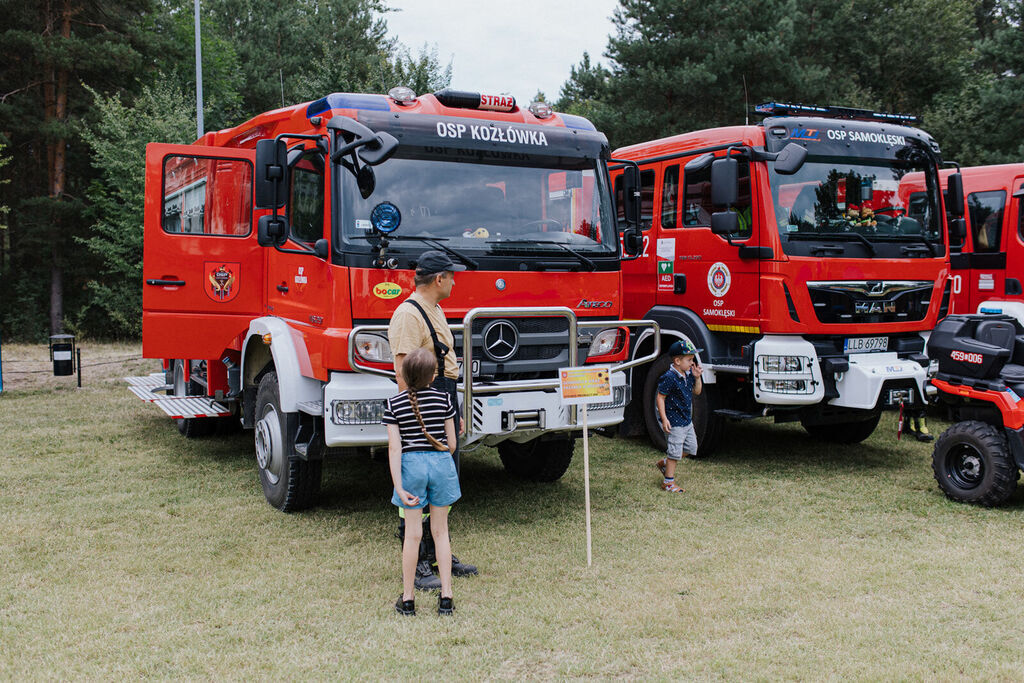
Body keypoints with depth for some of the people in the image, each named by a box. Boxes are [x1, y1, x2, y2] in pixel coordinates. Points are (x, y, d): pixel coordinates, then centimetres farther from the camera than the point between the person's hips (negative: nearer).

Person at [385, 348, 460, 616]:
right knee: (440, 531, 13)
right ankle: (446, 596, 15)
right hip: (441, 463, 1)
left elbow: (394, 448, -9)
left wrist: (399, 487, -9)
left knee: (413, 534, 7)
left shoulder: (394, 403, -4)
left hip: (411, 464, -1)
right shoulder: (443, 399, -2)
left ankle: (408, 599, 16)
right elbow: (452, 443, 2)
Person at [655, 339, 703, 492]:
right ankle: (668, 482, 10)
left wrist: (697, 377, -2)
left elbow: (697, 392, 15)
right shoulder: (669, 377, -20)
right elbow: (660, 398, -18)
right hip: (675, 422, -9)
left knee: (691, 448, 17)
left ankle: (665, 462, 34)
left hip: (687, 420, 9)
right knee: (675, 451, -3)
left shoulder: (688, 374, 5)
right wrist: (664, 419, -21)